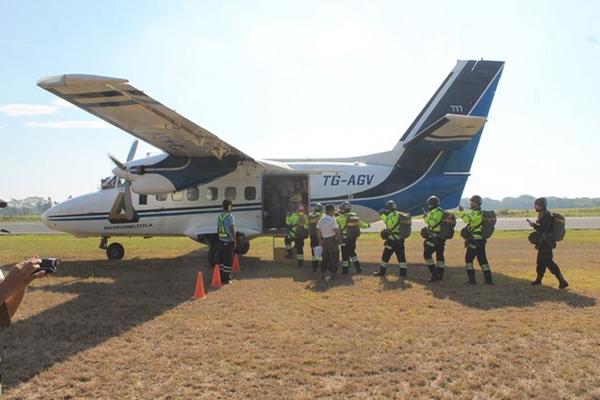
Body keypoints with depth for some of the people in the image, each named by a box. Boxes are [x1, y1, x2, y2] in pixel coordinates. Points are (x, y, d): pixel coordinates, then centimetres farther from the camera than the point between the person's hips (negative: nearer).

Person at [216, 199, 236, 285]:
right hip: (229, 242, -7)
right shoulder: (230, 217, -16)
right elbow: (232, 230, -22)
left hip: (221, 241, 7)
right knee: (228, 261, 1)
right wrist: (234, 240, -14)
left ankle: (221, 277, 22)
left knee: (221, 260, 15)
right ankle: (226, 279, 4)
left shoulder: (219, 216, 8)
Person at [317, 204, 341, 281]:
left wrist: (320, 241, 14)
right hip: (332, 239, -6)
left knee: (325, 257, 16)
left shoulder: (321, 220, 5)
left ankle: (323, 273, 18)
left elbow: (318, 230, 7)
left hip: (324, 240, 6)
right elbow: (336, 230, -18)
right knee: (334, 257, 5)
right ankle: (333, 274, 6)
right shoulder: (332, 219, -13)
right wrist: (339, 238, -5)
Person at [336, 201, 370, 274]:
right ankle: (358, 267, 22)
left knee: (345, 254, 5)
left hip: (345, 239, -6)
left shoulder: (342, 217, -18)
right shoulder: (355, 216, 1)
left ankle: (345, 269, 13)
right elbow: (361, 224, 14)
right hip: (353, 238, 6)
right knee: (352, 252, 22)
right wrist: (367, 225, 34)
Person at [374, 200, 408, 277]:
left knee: (386, 256, 3)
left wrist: (382, 215, -20)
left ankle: (382, 271, 10)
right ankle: (403, 272, 9)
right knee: (401, 256, 9)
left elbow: (389, 223, -30)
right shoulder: (400, 215, 15)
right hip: (400, 240, 8)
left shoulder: (392, 215, -13)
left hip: (392, 240, -8)